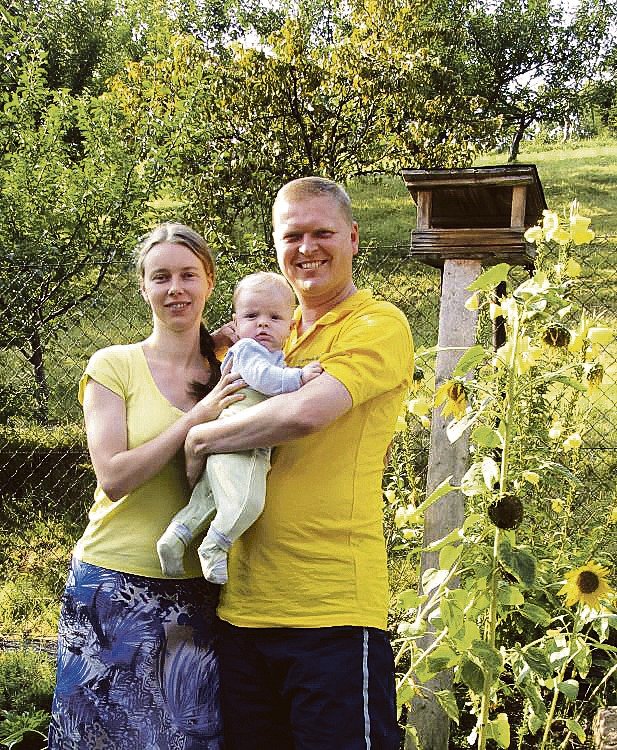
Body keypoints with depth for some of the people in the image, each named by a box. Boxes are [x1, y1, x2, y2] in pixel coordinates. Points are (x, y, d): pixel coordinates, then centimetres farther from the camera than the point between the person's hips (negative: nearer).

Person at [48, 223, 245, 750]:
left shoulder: (231, 373, 5)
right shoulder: (114, 366, -5)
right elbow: (114, 478, -14)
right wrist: (197, 417, -19)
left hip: (198, 592, 3)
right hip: (118, 583, -3)